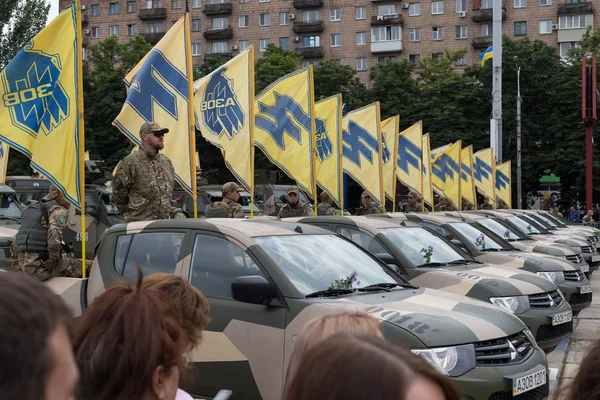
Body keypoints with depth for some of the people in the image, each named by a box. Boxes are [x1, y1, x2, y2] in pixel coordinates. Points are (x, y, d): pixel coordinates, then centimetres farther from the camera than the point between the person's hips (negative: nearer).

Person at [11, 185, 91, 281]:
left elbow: (15, 244, 25)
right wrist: (55, 258, -8)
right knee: (89, 266, -5)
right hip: (42, 267, -8)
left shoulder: (30, 210, 22)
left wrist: (18, 267, 29)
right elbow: (54, 240, -23)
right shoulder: (59, 211, -5)